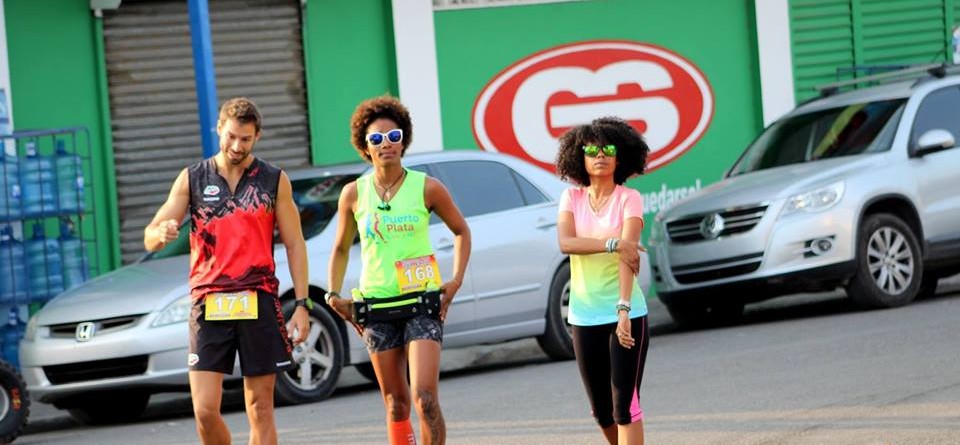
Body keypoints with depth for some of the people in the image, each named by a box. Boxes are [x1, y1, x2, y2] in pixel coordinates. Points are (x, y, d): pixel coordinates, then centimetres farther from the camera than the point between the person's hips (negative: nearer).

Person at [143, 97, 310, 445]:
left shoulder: (274, 181, 6)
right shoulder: (192, 179, 7)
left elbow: (294, 244, 8)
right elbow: (150, 239, 6)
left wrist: (301, 304, 0)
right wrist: (163, 233, -20)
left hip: (259, 302, 0)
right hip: (208, 304, 0)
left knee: (260, 409, 2)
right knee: (205, 410, -8)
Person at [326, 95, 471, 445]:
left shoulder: (426, 188, -4)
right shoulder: (354, 194, 2)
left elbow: (461, 231, 10)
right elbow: (341, 249, 16)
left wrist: (456, 281, 0)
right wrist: (334, 294, 5)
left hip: (422, 301, -2)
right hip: (376, 304, 3)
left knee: (425, 398, -15)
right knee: (396, 404, 8)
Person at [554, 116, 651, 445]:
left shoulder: (629, 199, -5)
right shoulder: (572, 198, 6)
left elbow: (628, 255, -17)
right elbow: (565, 243, -12)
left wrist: (623, 309, -29)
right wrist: (613, 244, -25)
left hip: (625, 314, -4)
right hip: (584, 316, 4)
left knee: (625, 405, -11)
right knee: (601, 410, 12)